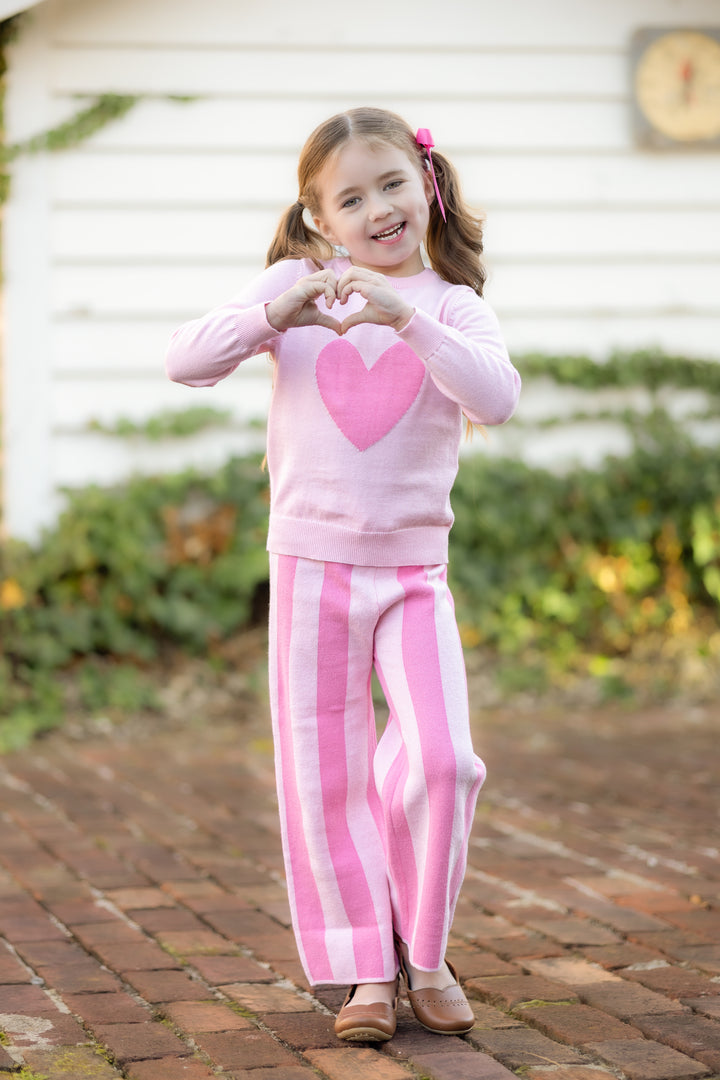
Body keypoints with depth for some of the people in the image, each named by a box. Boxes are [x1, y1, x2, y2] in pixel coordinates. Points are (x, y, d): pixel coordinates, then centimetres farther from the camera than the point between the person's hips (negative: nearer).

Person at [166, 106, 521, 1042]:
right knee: (325, 778, 3)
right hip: (312, 561, 1)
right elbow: (186, 361, -7)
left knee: (443, 761, -13)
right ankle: (365, 970, 17)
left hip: (414, 571, 0)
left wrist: (406, 316, -28)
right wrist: (274, 314, -22)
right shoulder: (296, 284, 2)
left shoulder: (454, 306, 1)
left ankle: (423, 954, 8)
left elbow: (496, 398, -19)